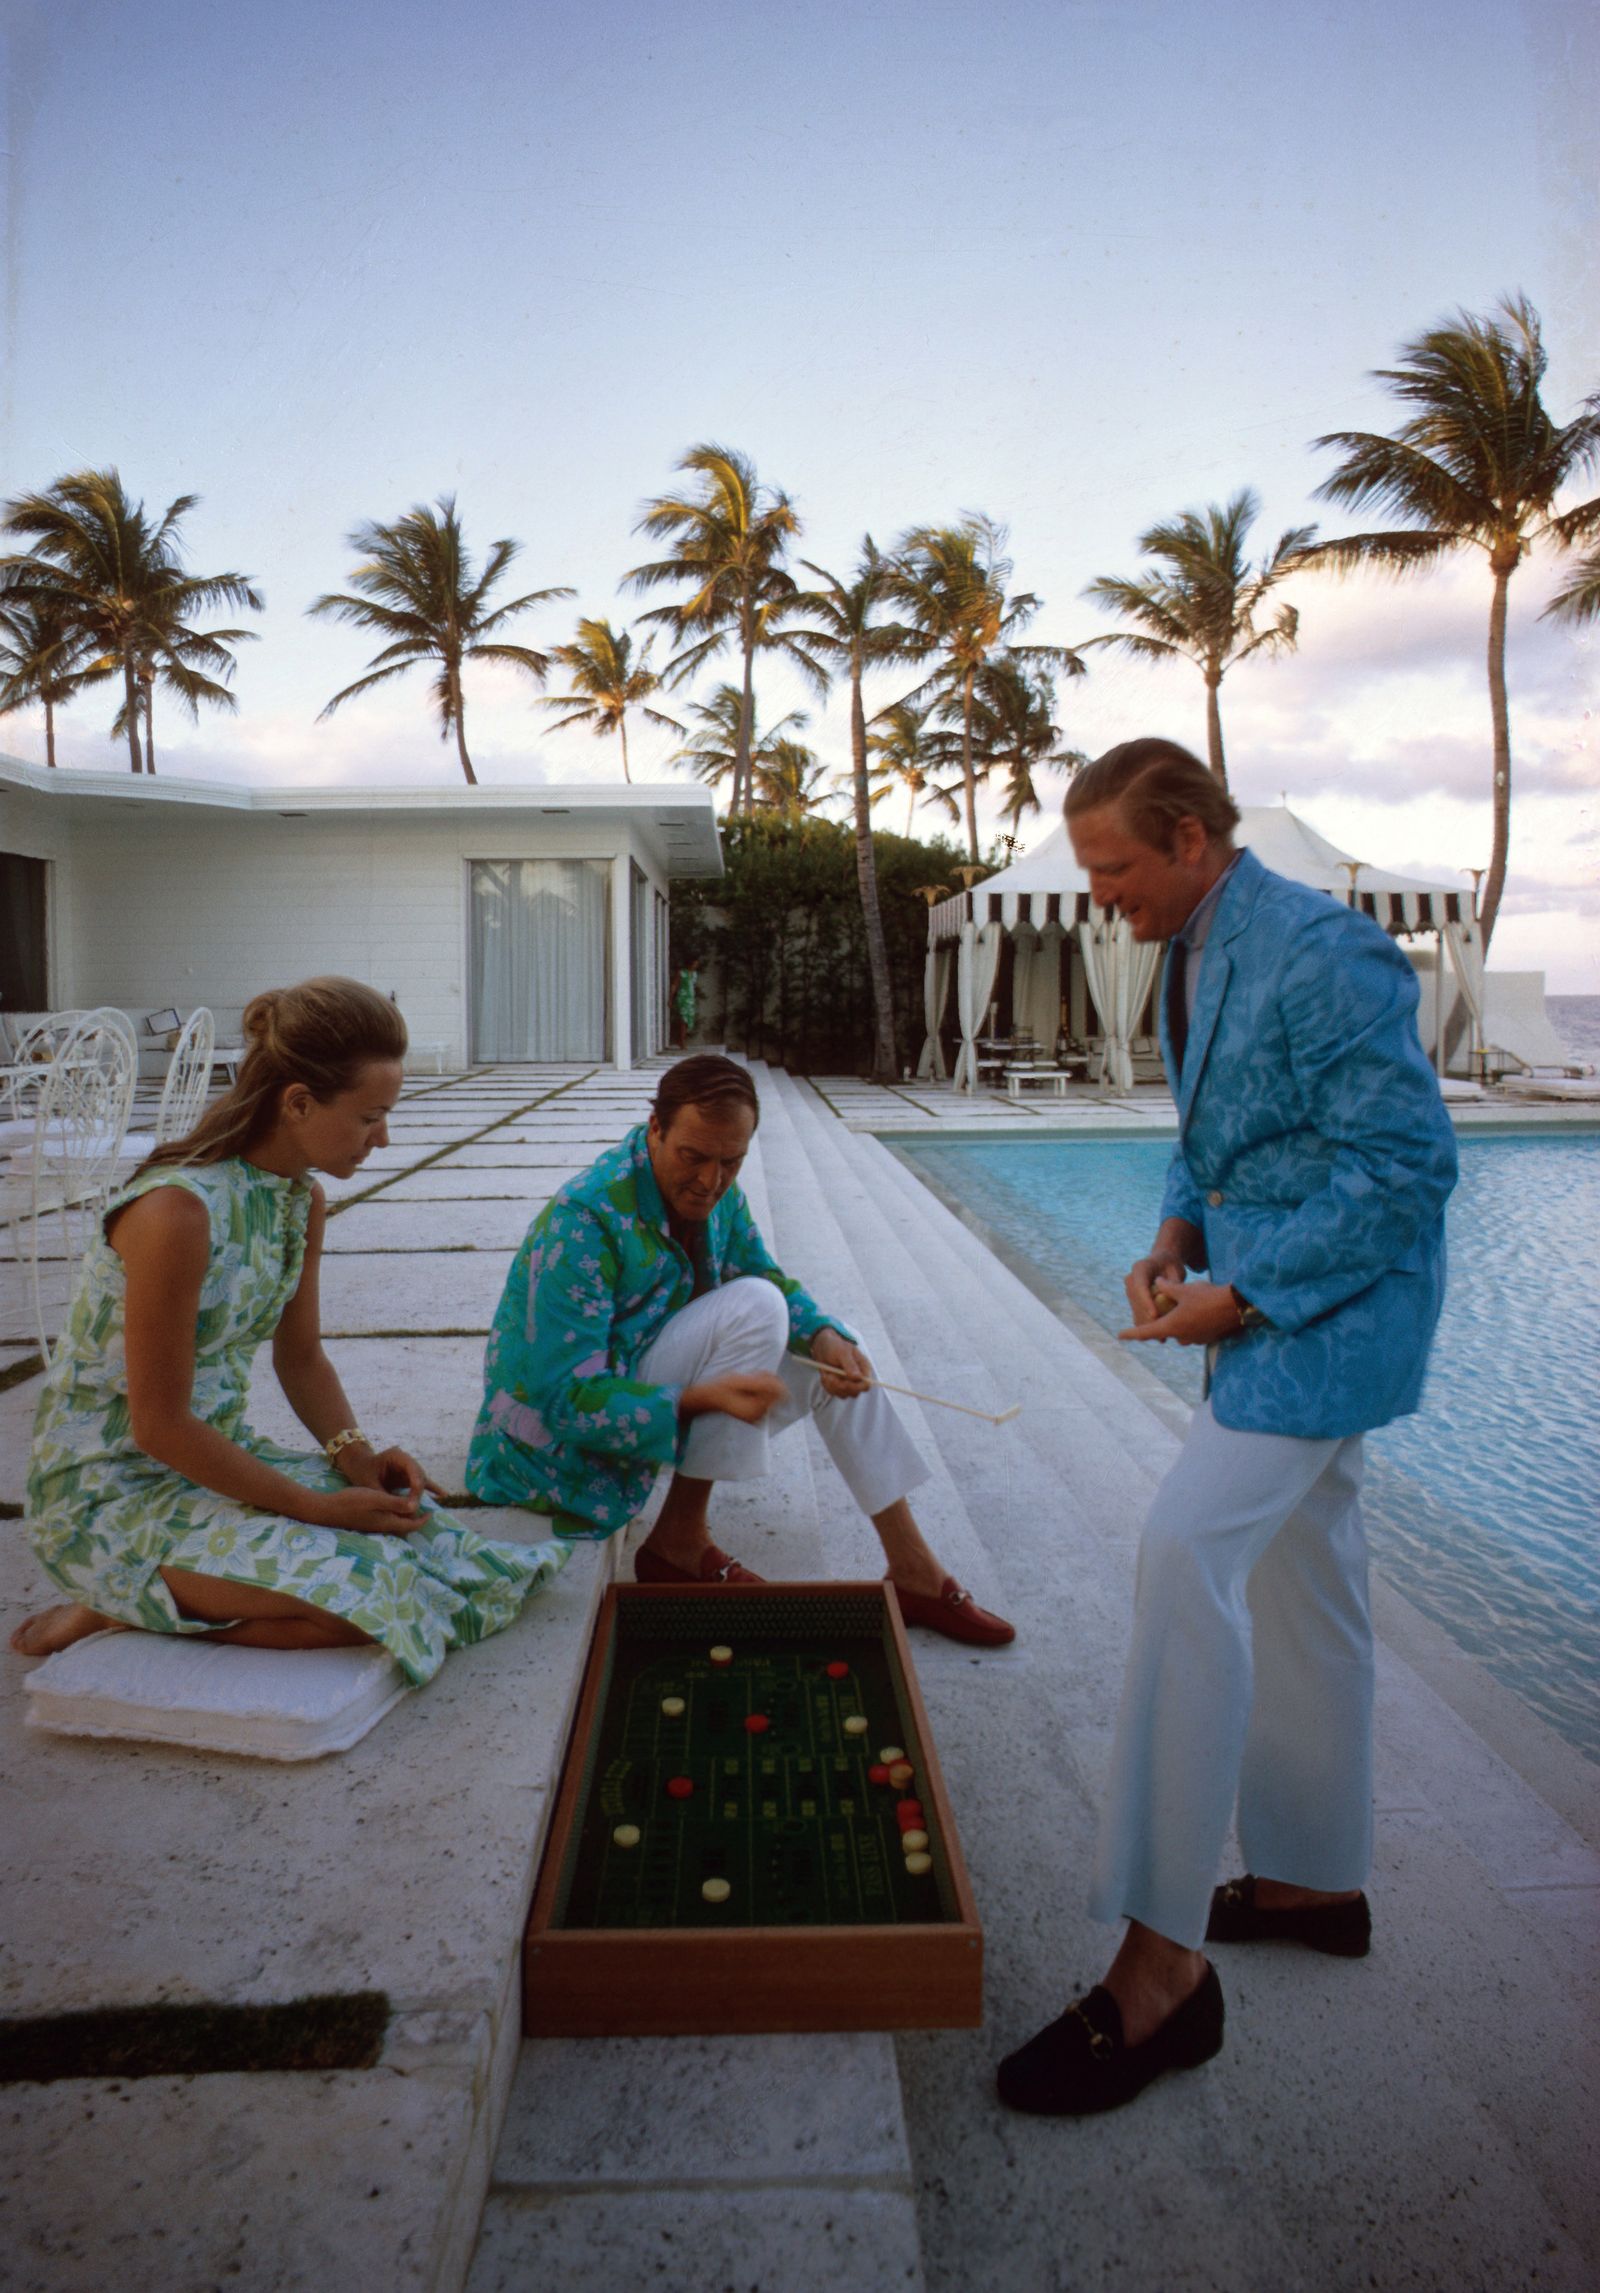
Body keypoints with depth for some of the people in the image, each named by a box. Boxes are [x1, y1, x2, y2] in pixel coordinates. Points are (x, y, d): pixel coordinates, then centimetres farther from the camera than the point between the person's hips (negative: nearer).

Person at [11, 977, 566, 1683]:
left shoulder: (303, 1200, 1)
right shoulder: (177, 1210, -26)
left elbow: (301, 1355, 12)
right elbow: (158, 1425, -22)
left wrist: (353, 1452, -6)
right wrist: (314, 1507, -19)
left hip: (216, 1457, 8)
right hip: (108, 1494, -8)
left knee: (412, 1526, -7)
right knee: (363, 1598, -22)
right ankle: (115, 1612, -2)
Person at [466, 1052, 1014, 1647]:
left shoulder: (717, 1194, -4)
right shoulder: (584, 1221, -28)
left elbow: (771, 1279, 7)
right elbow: (568, 1401, -30)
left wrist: (824, 1337, -15)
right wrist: (703, 1396, -44)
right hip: (563, 1446, -8)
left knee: (831, 1352, -1)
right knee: (754, 1308, -25)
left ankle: (914, 1574, 4)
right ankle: (679, 1541, -16)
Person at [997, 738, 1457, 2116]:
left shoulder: (1321, 955, -20)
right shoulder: (1196, 957, 9)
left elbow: (1409, 1164, -21)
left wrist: (1244, 1293, -20)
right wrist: (1176, 1244, 2)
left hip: (1333, 1303, -10)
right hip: (1278, 1298, 10)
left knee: (1189, 1550, -19)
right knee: (1300, 1577, 17)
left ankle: (1161, 1963, -10)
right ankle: (1318, 1882, 36)